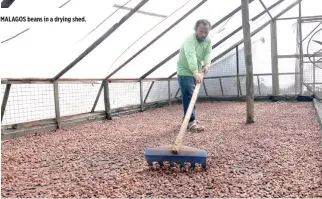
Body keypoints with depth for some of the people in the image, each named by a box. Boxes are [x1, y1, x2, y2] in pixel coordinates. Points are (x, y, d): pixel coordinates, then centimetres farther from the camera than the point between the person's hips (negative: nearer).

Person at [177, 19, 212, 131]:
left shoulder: (208, 41, 0)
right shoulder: (190, 41, -26)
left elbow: (208, 54, -11)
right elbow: (191, 56, -41)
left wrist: (206, 65, -32)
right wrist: (196, 72, -55)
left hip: (196, 73, 8)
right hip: (185, 72, -8)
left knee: (192, 96, 15)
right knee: (189, 96, -15)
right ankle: (191, 122, -16)